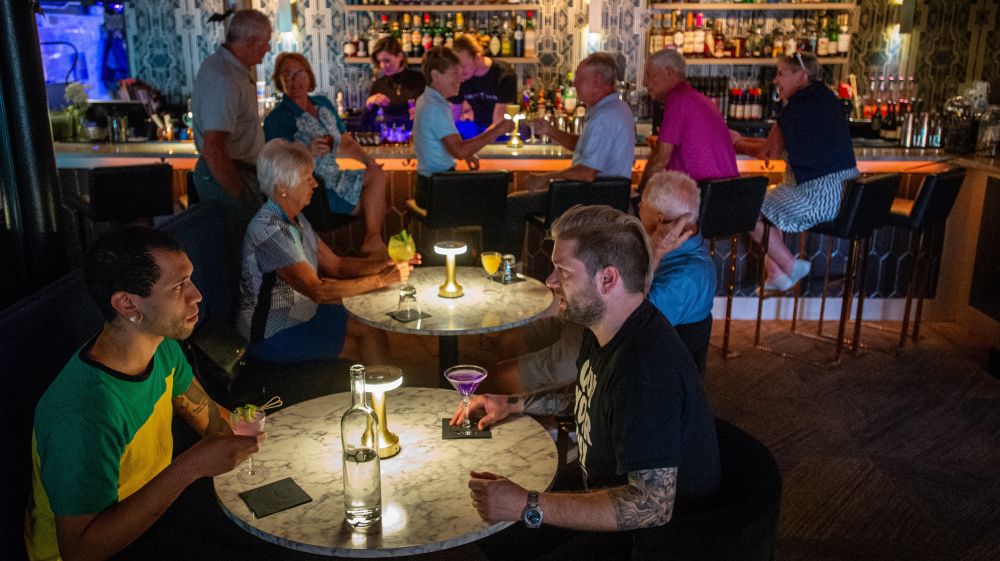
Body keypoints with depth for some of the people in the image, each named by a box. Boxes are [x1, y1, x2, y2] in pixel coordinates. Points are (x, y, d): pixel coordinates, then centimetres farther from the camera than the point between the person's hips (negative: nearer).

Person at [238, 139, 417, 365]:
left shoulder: (296, 219, 4)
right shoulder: (268, 230, -26)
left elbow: (335, 264, 6)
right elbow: (318, 291, -29)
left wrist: (385, 263, -9)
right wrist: (380, 280, -25)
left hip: (300, 313, 8)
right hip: (273, 336, -8)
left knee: (371, 326, -2)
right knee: (369, 336, -7)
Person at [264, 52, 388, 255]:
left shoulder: (323, 104, 13)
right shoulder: (277, 118, -9)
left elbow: (346, 141, 17)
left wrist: (370, 161, 0)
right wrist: (308, 152, -32)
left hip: (333, 177, 7)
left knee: (378, 174, -15)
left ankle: (373, 240, -12)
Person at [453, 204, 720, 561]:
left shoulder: (648, 367, -33)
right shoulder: (606, 329, -2)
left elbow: (652, 505, -34)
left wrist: (528, 507, -35)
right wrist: (514, 405, 7)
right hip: (605, 485, 9)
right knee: (491, 532, 8)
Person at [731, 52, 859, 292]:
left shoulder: (799, 107, -13)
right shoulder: (825, 99, 14)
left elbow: (769, 152, -2)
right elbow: (782, 145, 20)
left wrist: (738, 144, 15)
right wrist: (742, 139, 22)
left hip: (821, 195, -10)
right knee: (765, 196, 20)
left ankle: (790, 267, 8)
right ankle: (776, 272, 16)